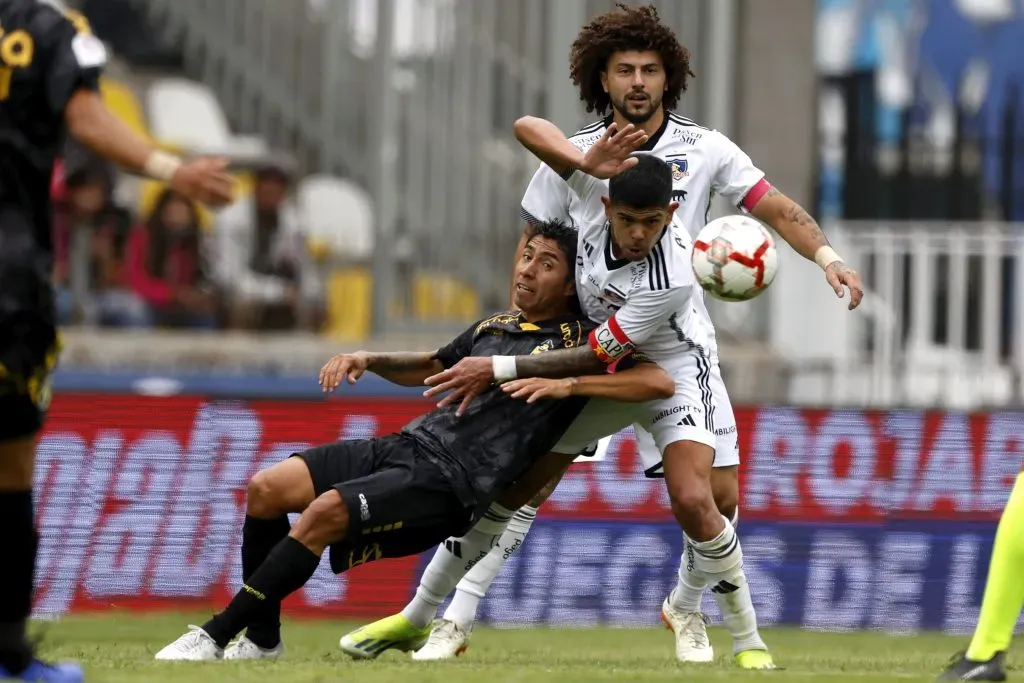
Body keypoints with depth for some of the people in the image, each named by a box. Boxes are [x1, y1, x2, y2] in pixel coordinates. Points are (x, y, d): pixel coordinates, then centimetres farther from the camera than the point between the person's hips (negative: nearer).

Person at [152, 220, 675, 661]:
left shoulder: (579, 343, 1)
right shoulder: (494, 327, 21)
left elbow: (660, 382, -13)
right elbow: (430, 367, 38)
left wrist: (566, 384, -21)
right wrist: (370, 360, 19)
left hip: (450, 481, -8)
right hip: (406, 444, 8)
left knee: (326, 511, -28)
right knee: (266, 490, -9)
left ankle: (216, 636, -21)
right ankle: (262, 641, 3)